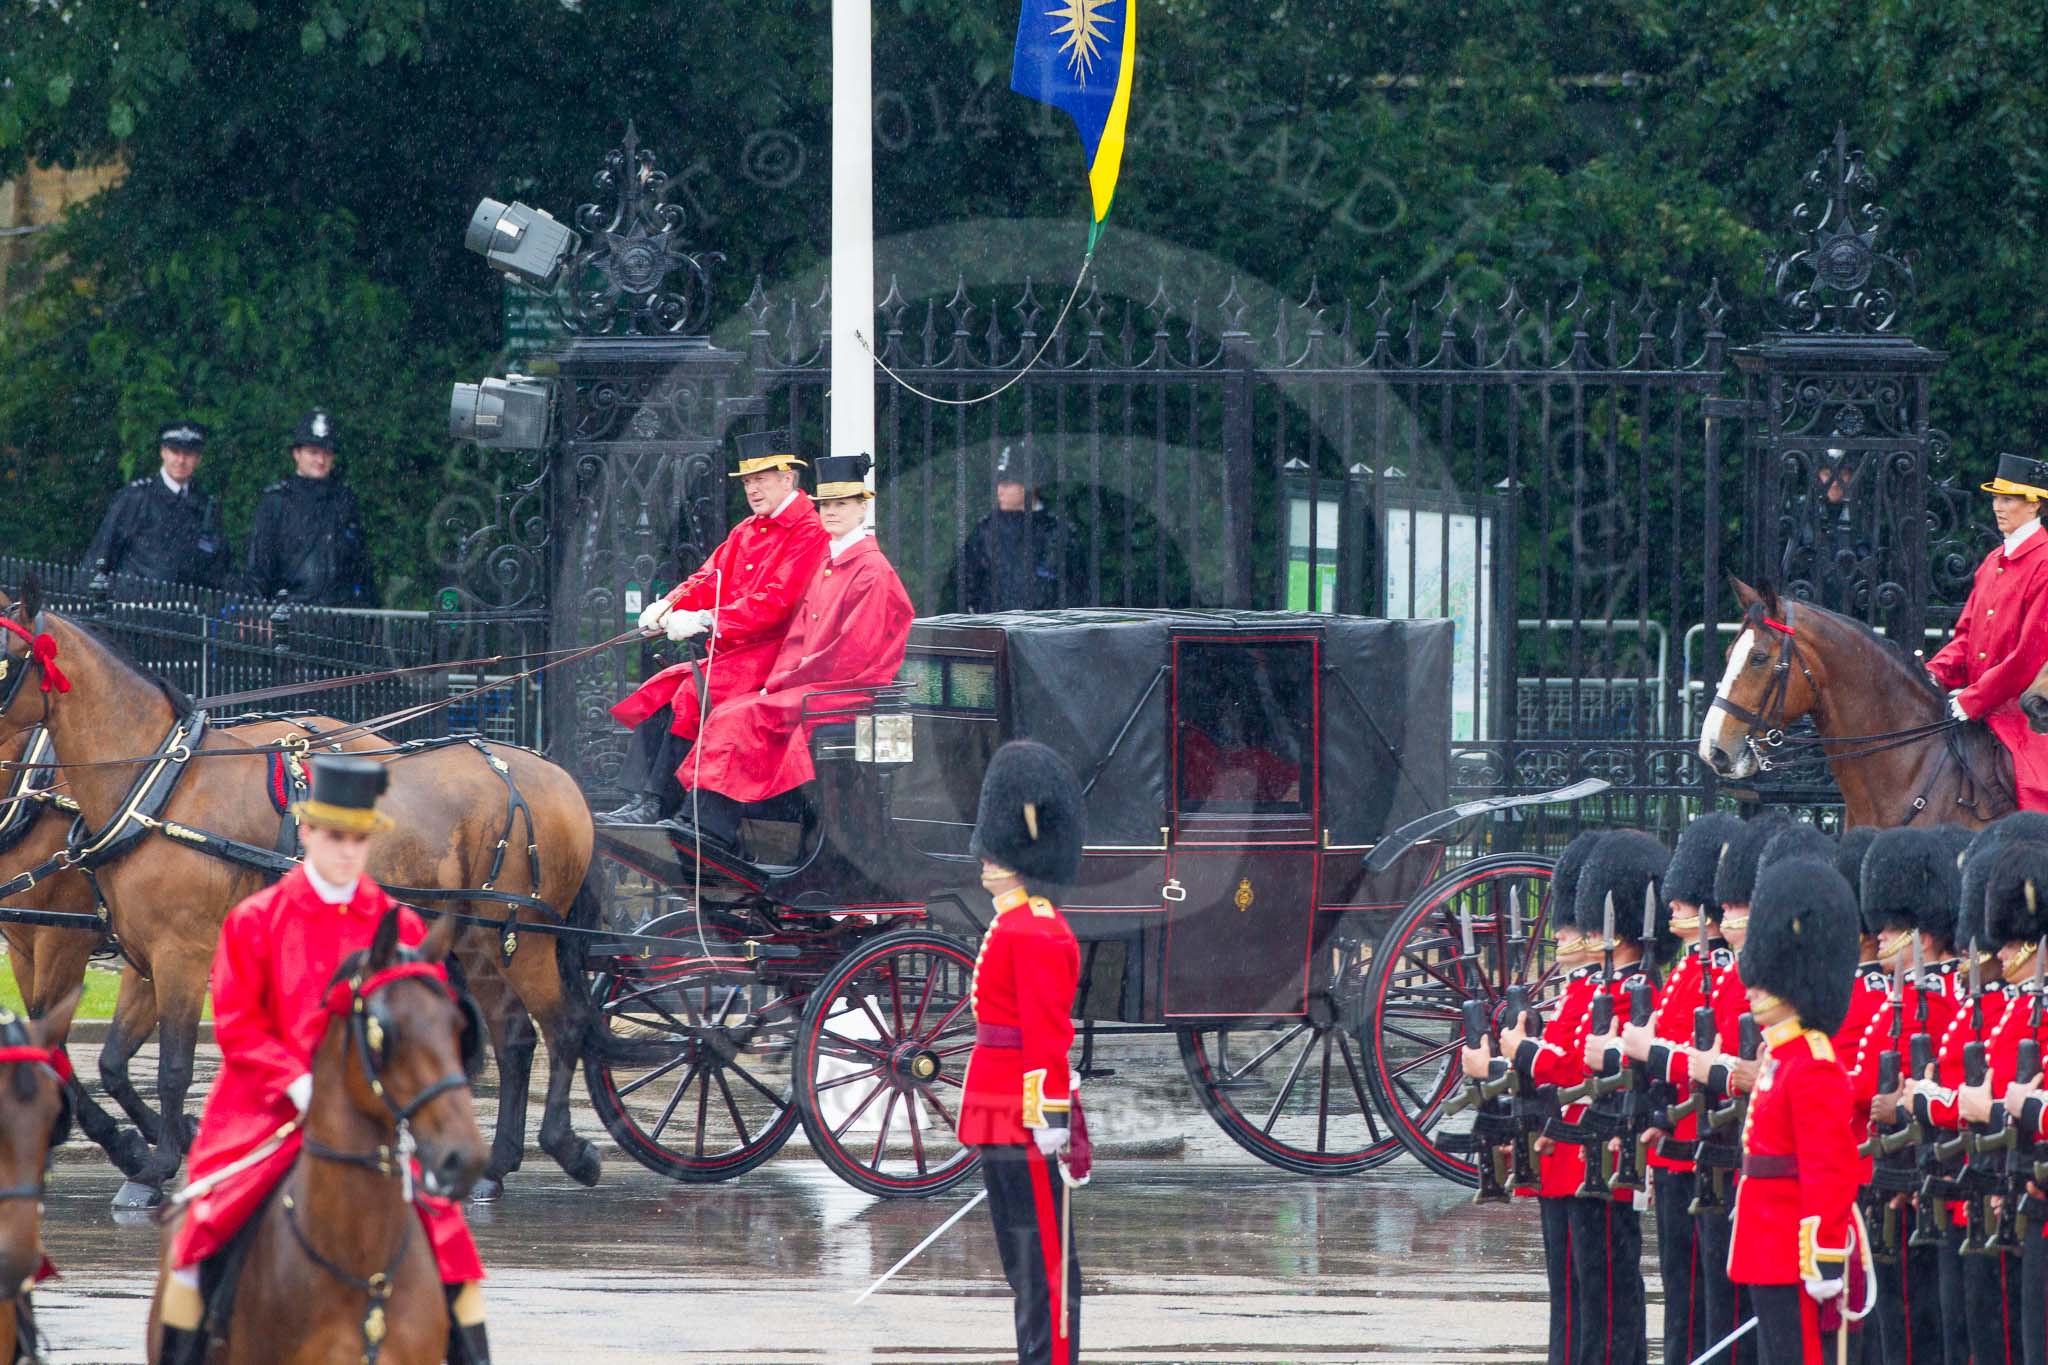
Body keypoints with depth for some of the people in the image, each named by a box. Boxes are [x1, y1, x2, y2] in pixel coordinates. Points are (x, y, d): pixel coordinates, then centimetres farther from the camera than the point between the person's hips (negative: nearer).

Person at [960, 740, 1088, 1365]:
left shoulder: (1035, 932, -15)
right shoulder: (1020, 926, 16)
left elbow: (1047, 1032, -20)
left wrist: (1050, 1117, -22)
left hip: (1027, 1125, -10)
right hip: (1002, 1122, 10)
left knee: (1045, 1261, -7)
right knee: (1023, 1262, 12)